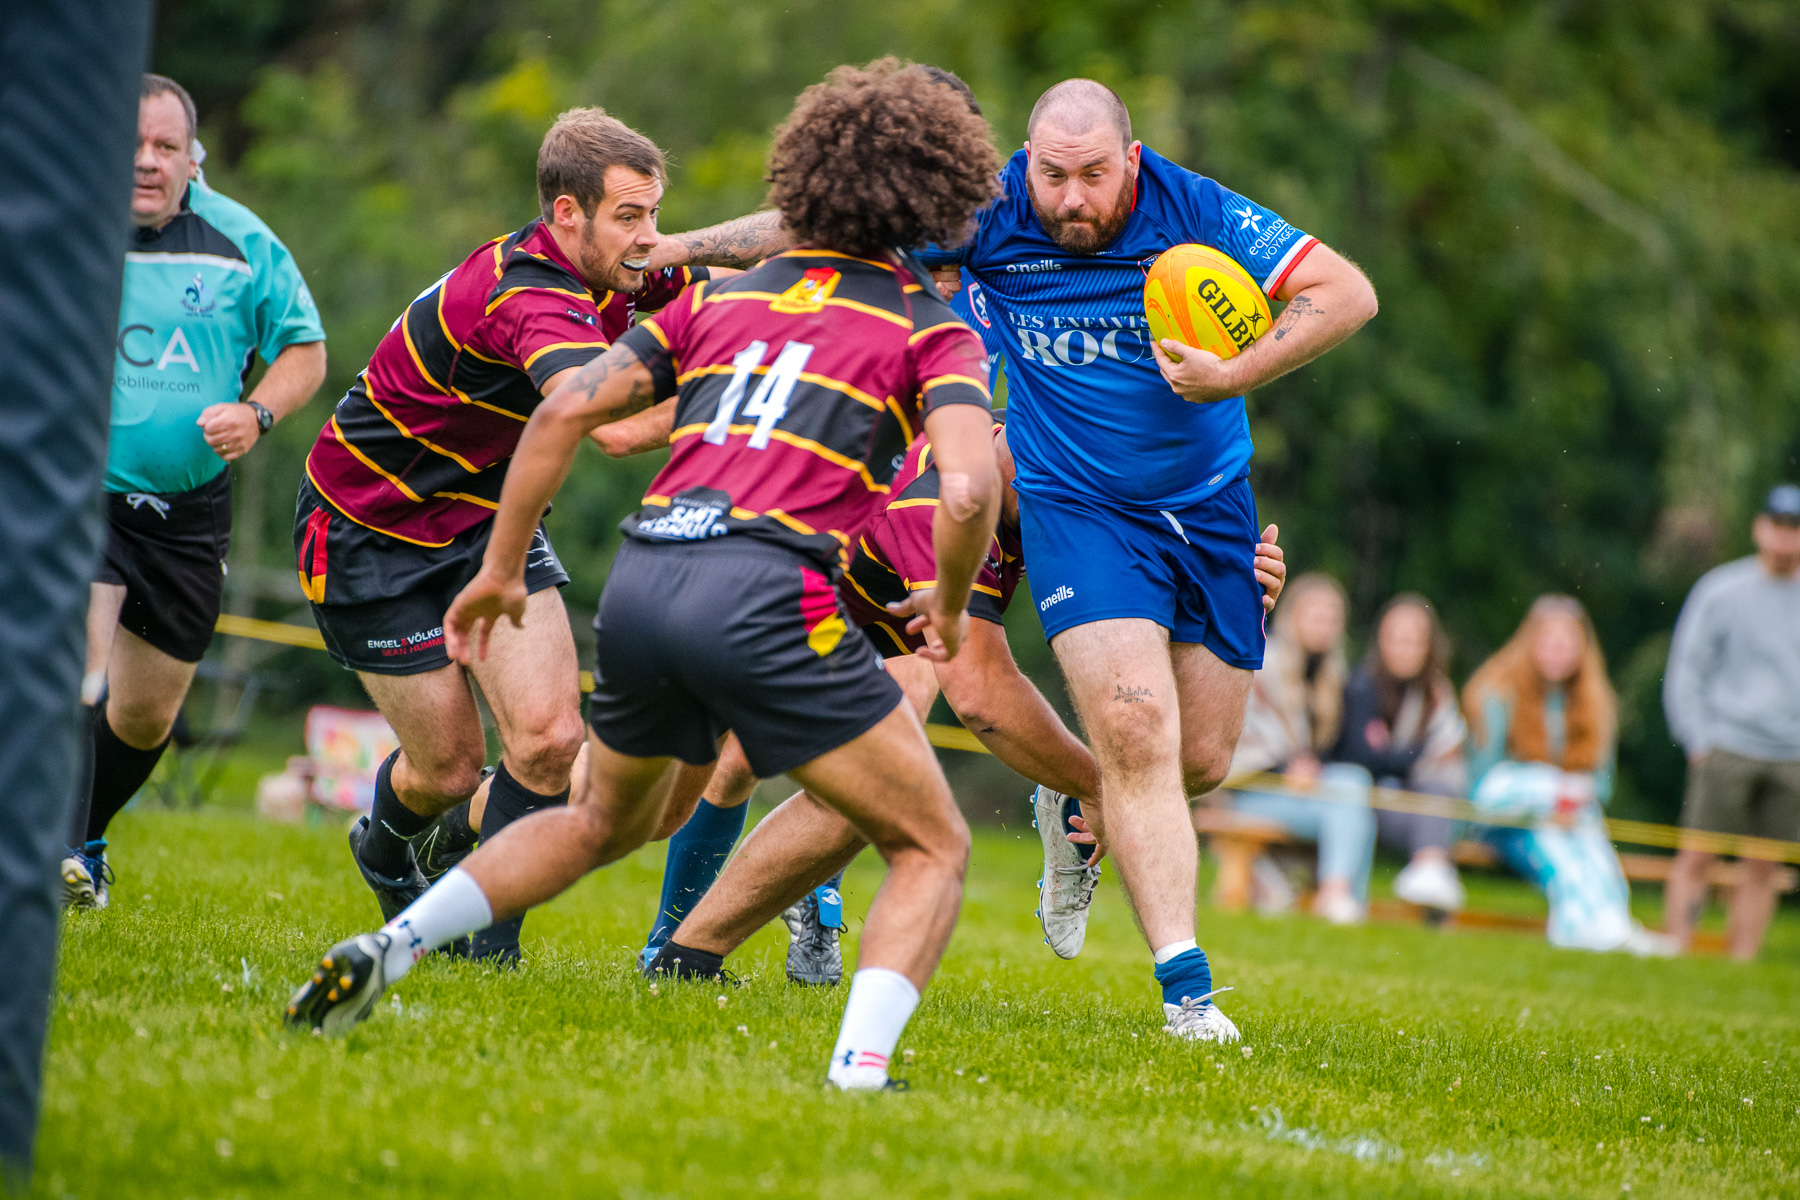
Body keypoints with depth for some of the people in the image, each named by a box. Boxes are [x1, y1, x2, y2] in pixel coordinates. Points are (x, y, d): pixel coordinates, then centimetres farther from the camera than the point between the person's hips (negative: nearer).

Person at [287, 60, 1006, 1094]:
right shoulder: (933, 331, 7)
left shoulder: (725, 298, 22)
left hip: (642, 578, 6)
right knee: (933, 849, 8)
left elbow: (566, 410, 15)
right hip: (766, 593, -6)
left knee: (604, 820, 32)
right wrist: (950, 608, 9)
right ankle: (857, 1074, -12)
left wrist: (501, 569, 22)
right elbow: (969, 490, -10)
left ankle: (382, 954, 18)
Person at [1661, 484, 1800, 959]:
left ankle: (1742, 961, 7)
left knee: (1761, 867, 2)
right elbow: (1685, 672, 4)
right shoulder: (1720, 591, 0)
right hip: (1726, 748, -2)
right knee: (1696, 858, -6)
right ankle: (1676, 950, -3)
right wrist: (1699, 740, -5)